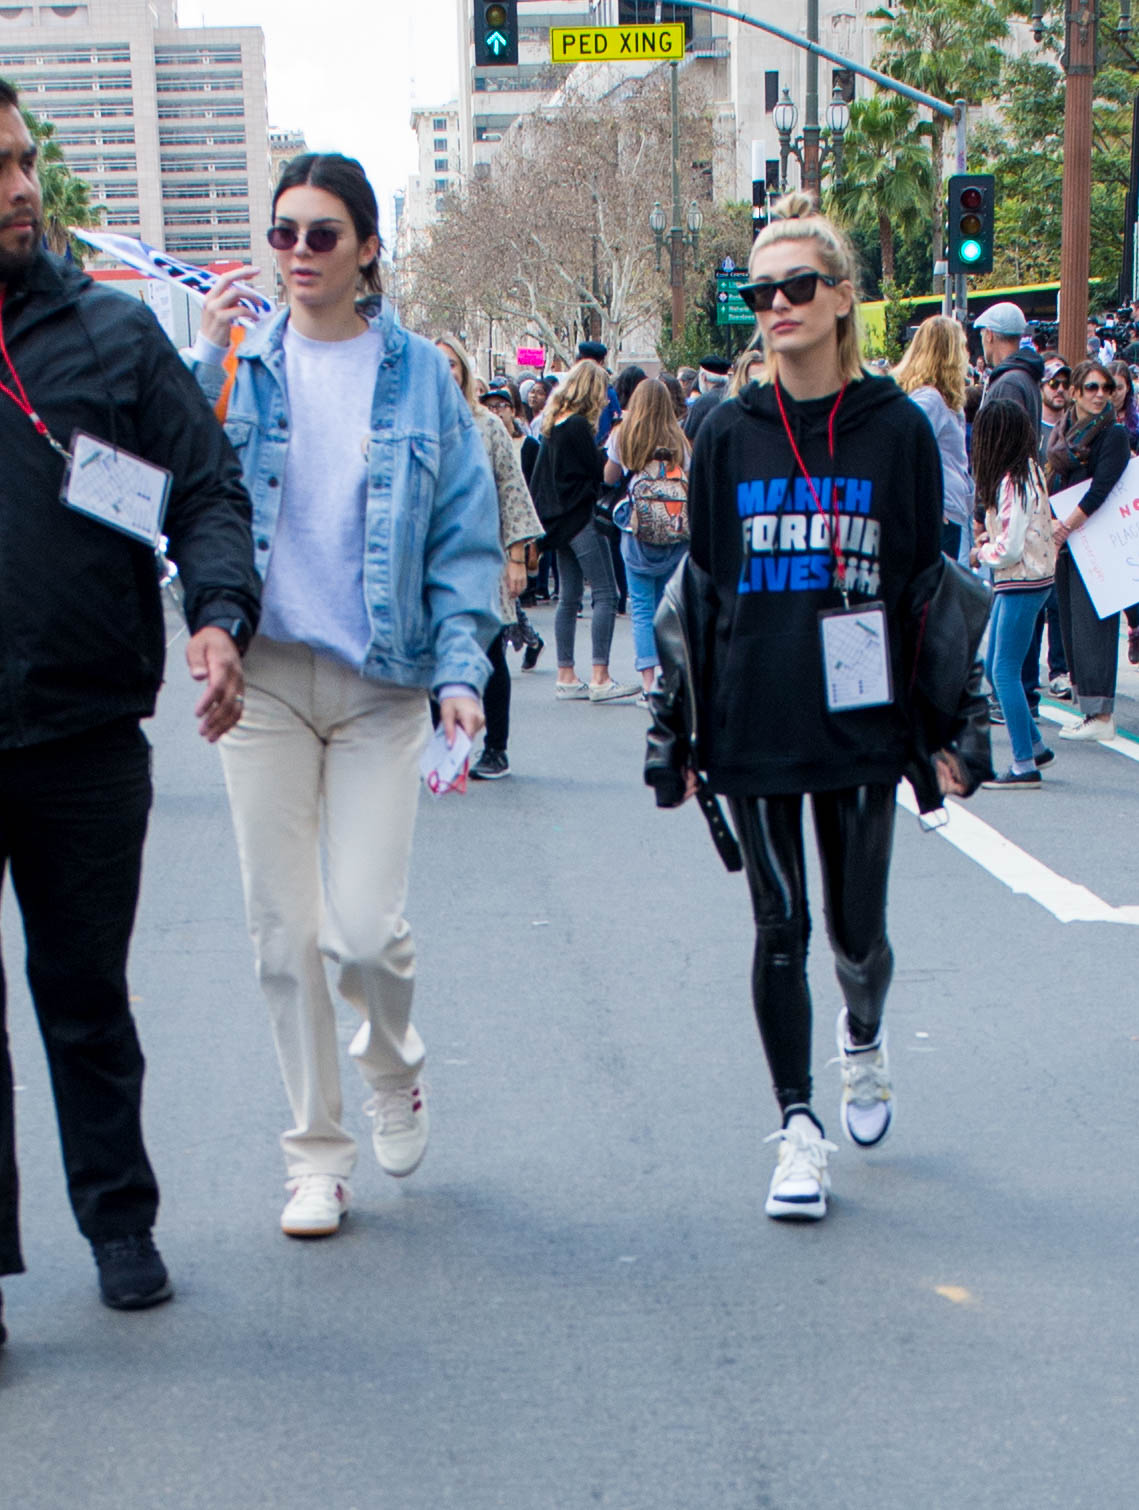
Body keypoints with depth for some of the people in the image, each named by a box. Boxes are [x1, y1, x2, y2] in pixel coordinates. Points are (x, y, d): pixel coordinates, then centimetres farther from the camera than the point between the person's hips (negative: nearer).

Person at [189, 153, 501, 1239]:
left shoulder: (418, 374, 2)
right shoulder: (243, 364, 5)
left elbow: (465, 535, 3)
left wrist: (461, 666, -7)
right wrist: (203, 368, -15)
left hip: (380, 681, -1)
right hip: (263, 673, 2)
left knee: (366, 926, -9)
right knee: (283, 932, 3)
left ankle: (393, 1069, 26)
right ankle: (316, 1155, 19)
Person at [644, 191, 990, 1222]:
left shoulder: (898, 429, 0)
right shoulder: (728, 436, 3)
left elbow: (931, 582, 3)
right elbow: (697, 587, 6)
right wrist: (677, 732, 4)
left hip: (861, 724, -1)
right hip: (753, 730, 1)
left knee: (857, 931, 8)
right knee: (780, 929, 3)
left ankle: (863, 1040, 40)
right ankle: (800, 1128, 15)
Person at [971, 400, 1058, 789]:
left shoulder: (1013, 482, -20)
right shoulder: (1027, 470, 10)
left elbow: (1010, 550, -20)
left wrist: (981, 555, -2)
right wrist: (990, 537, 4)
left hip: (1023, 584, -10)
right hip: (1013, 584, 10)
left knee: (1005, 671, -6)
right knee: (993, 668, 14)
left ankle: (1025, 765, -3)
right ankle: (1035, 745, 21)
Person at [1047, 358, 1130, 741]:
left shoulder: (1113, 435, -8)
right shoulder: (1062, 432, 13)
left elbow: (1100, 490, -17)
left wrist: (1066, 527, -17)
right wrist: (1051, 524, -1)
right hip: (1065, 542, 7)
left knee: (1092, 626, -8)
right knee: (1071, 623, 8)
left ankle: (1101, 716, -7)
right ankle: (1087, 706, 13)